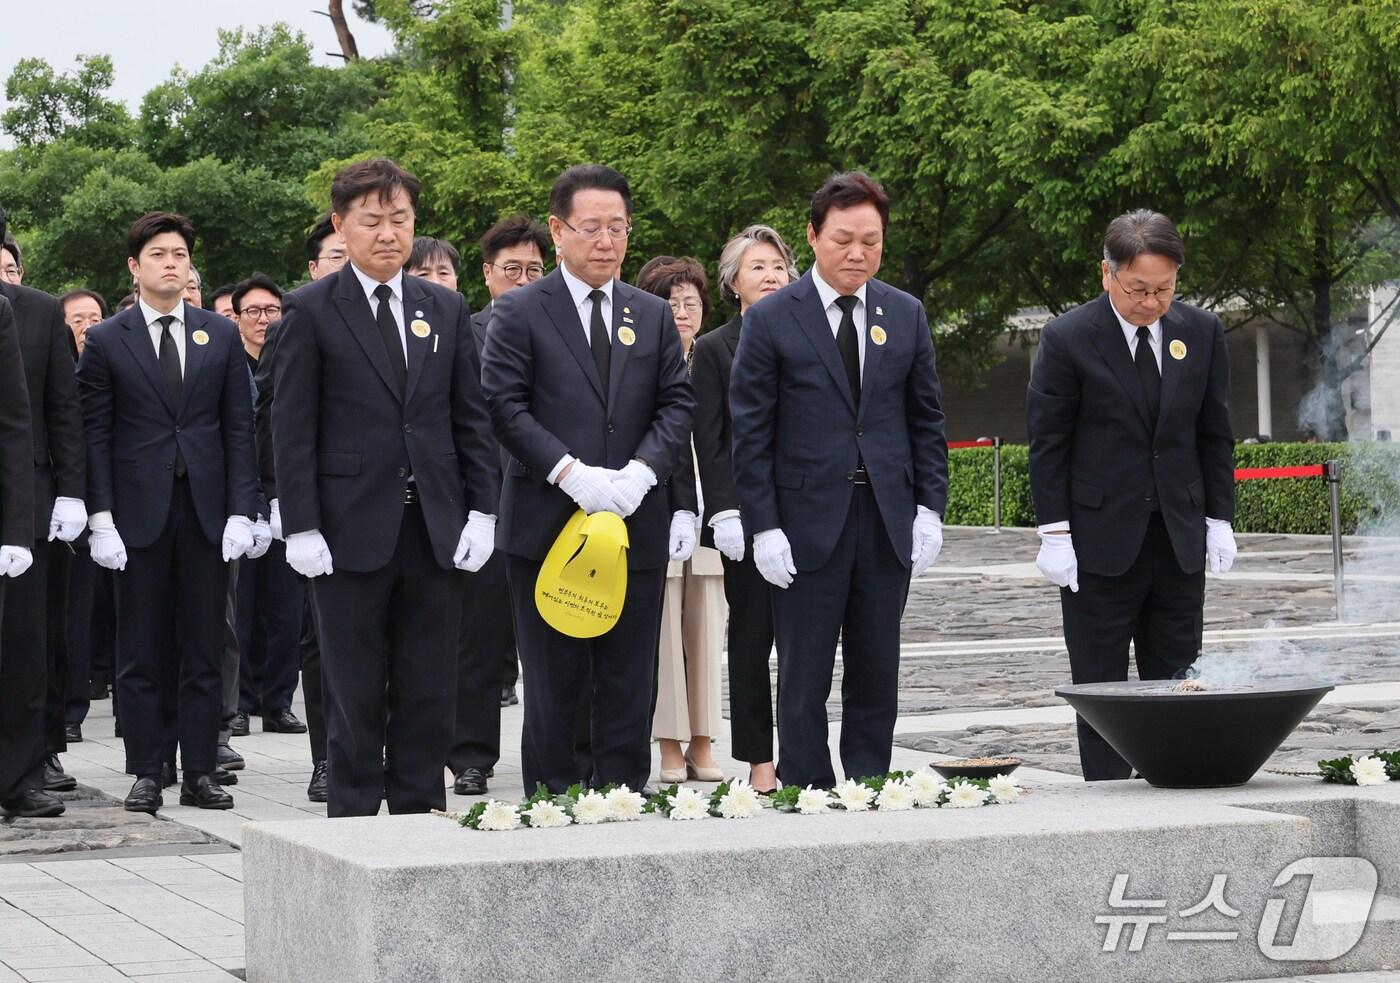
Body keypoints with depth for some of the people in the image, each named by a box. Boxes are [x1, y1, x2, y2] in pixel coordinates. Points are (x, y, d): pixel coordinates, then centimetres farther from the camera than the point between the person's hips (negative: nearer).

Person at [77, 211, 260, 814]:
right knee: (141, 652, 3)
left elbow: (239, 427, 7)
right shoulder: (106, 341, 3)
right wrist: (100, 518, -7)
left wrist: (242, 510, -2)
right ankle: (145, 774, 9)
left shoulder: (221, 336, 9)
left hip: (206, 510, 2)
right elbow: (95, 435, 1)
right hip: (138, 512, -2)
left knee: (202, 649, 4)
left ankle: (199, 774, 9)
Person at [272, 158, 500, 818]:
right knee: (355, 695, 3)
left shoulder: (446, 310, 11)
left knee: (428, 691, 7)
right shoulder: (310, 311, -1)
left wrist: (481, 509, 2)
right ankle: (354, 815, 11)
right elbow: (293, 429, -4)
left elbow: (471, 418, 12)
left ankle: (420, 814, 15)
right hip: (351, 532, -3)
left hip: (435, 530, 4)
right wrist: (301, 527, -10)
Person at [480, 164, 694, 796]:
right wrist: (571, 474, -18)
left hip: (635, 524, 4)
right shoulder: (519, 312, 1)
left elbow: (677, 405, 8)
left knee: (628, 683, 6)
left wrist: (641, 471, -10)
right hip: (546, 525, -3)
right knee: (552, 683, 2)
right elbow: (504, 406, -8)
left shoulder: (653, 316, 14)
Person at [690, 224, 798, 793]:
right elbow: (709, 442, -1)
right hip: (747, 515, -2)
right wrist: (724, 513, -10)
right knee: (752, 635, 2)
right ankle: (759, 760, 8)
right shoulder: (715, 349, 4)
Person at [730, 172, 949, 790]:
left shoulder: (906, 315, 9)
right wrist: (763, 527, -9)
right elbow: (750, 433, -3)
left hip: (888, 523, 3)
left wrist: (930, 508, 3)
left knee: (877, 676, 8)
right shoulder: (771, 319, -2)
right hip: (807, 524, -3)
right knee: (803, 681, 0)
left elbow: (926, 419, 13)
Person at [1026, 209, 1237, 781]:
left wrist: (1219, 520, 7)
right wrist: (1055, 533, -9)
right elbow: (1047, 443, -5)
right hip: (1099, 541, -3)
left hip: (1179, 541, 4)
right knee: (1100, 689, 1)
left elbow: (1215, 434, 11)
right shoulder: (1067, 339, -7)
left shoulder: (1202, 332, 4)